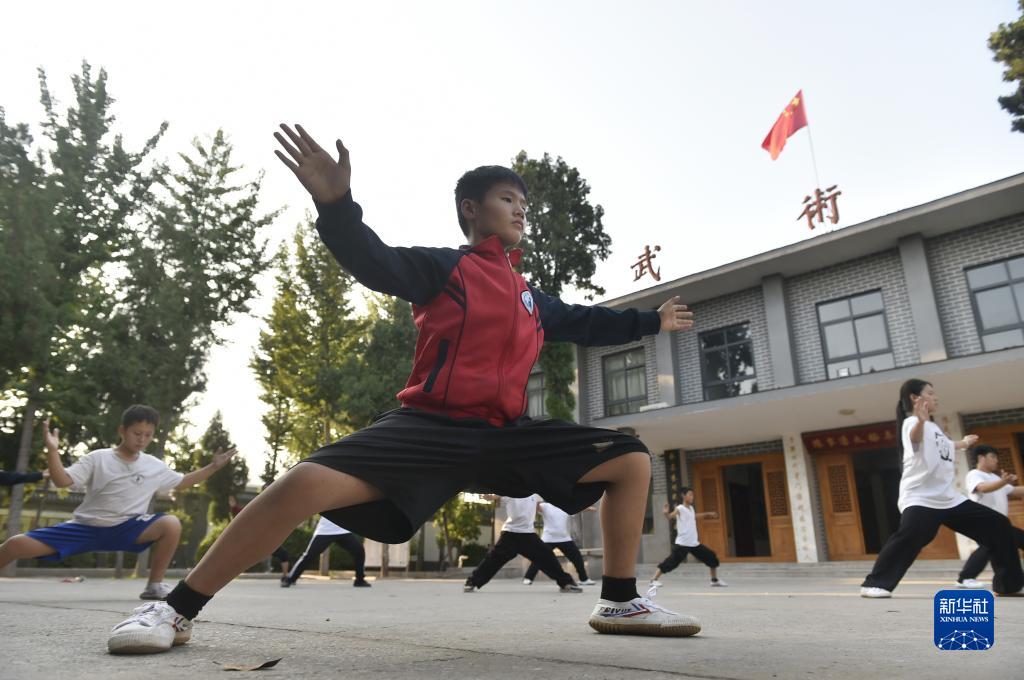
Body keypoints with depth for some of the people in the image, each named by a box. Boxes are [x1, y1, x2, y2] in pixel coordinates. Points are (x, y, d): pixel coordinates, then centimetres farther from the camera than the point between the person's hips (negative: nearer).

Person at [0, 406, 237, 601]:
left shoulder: (155, 466, 4)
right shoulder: (97, 458, -4)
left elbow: (181, 482, 16)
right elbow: (62, 481, -12)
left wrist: (213, 467, 8)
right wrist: (53, 451, -27)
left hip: (126, 529, 1)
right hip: (86, 527, -1)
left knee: (171, 524, -26)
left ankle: (154, 585, -12)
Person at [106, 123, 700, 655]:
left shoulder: (532, 298, 21)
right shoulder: (444, 268, 4)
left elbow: (585, 324, 35)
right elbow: (374, 262, -12)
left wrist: (651, 321, 41)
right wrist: (335, 203, -30)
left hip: (505, 434, 6)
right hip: (432, 426, -6)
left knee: (631, 460, 3)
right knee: (306, 484, -28)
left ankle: (621, 603, 15)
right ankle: (177, 611, -7)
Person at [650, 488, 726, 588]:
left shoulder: (691, 508, 13)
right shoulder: (680, 509, -11)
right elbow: (670, 516, -29)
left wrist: (707, 514, 42)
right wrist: (666, 513, -51)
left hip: (694, 544, 8)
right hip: (682, 544, -8)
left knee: (712, 557, 11)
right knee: (671, 562, -14)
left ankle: (715, 580, 28)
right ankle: (654, 580, -4)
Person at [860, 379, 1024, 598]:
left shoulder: (934, 427, 21)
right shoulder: (912, 422, -9)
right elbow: (915, 436, -37)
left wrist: (963, 444, 59)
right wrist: (921, 421, -58)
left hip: (948, 498, 10)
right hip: (920, 498, -10)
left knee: (999, 526, 11)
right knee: (910, 536, -33)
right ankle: (874, 584, -31)